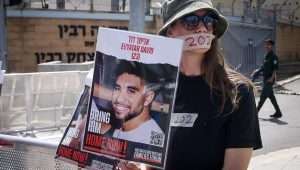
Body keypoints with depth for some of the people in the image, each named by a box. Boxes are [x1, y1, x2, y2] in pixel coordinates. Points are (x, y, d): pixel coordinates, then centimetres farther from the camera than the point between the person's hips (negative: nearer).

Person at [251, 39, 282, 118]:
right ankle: (278, 112, 17)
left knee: (263, 95, -6)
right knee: (270, 95, 11)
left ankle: (256, 111, -3)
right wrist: (257, 71, 12)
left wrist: (272, 77, -24)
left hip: (270, 79, -9)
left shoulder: (273, 56, -12)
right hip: (266, 78, 9)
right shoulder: (267, 56, 14)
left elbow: (275, 68, -18)